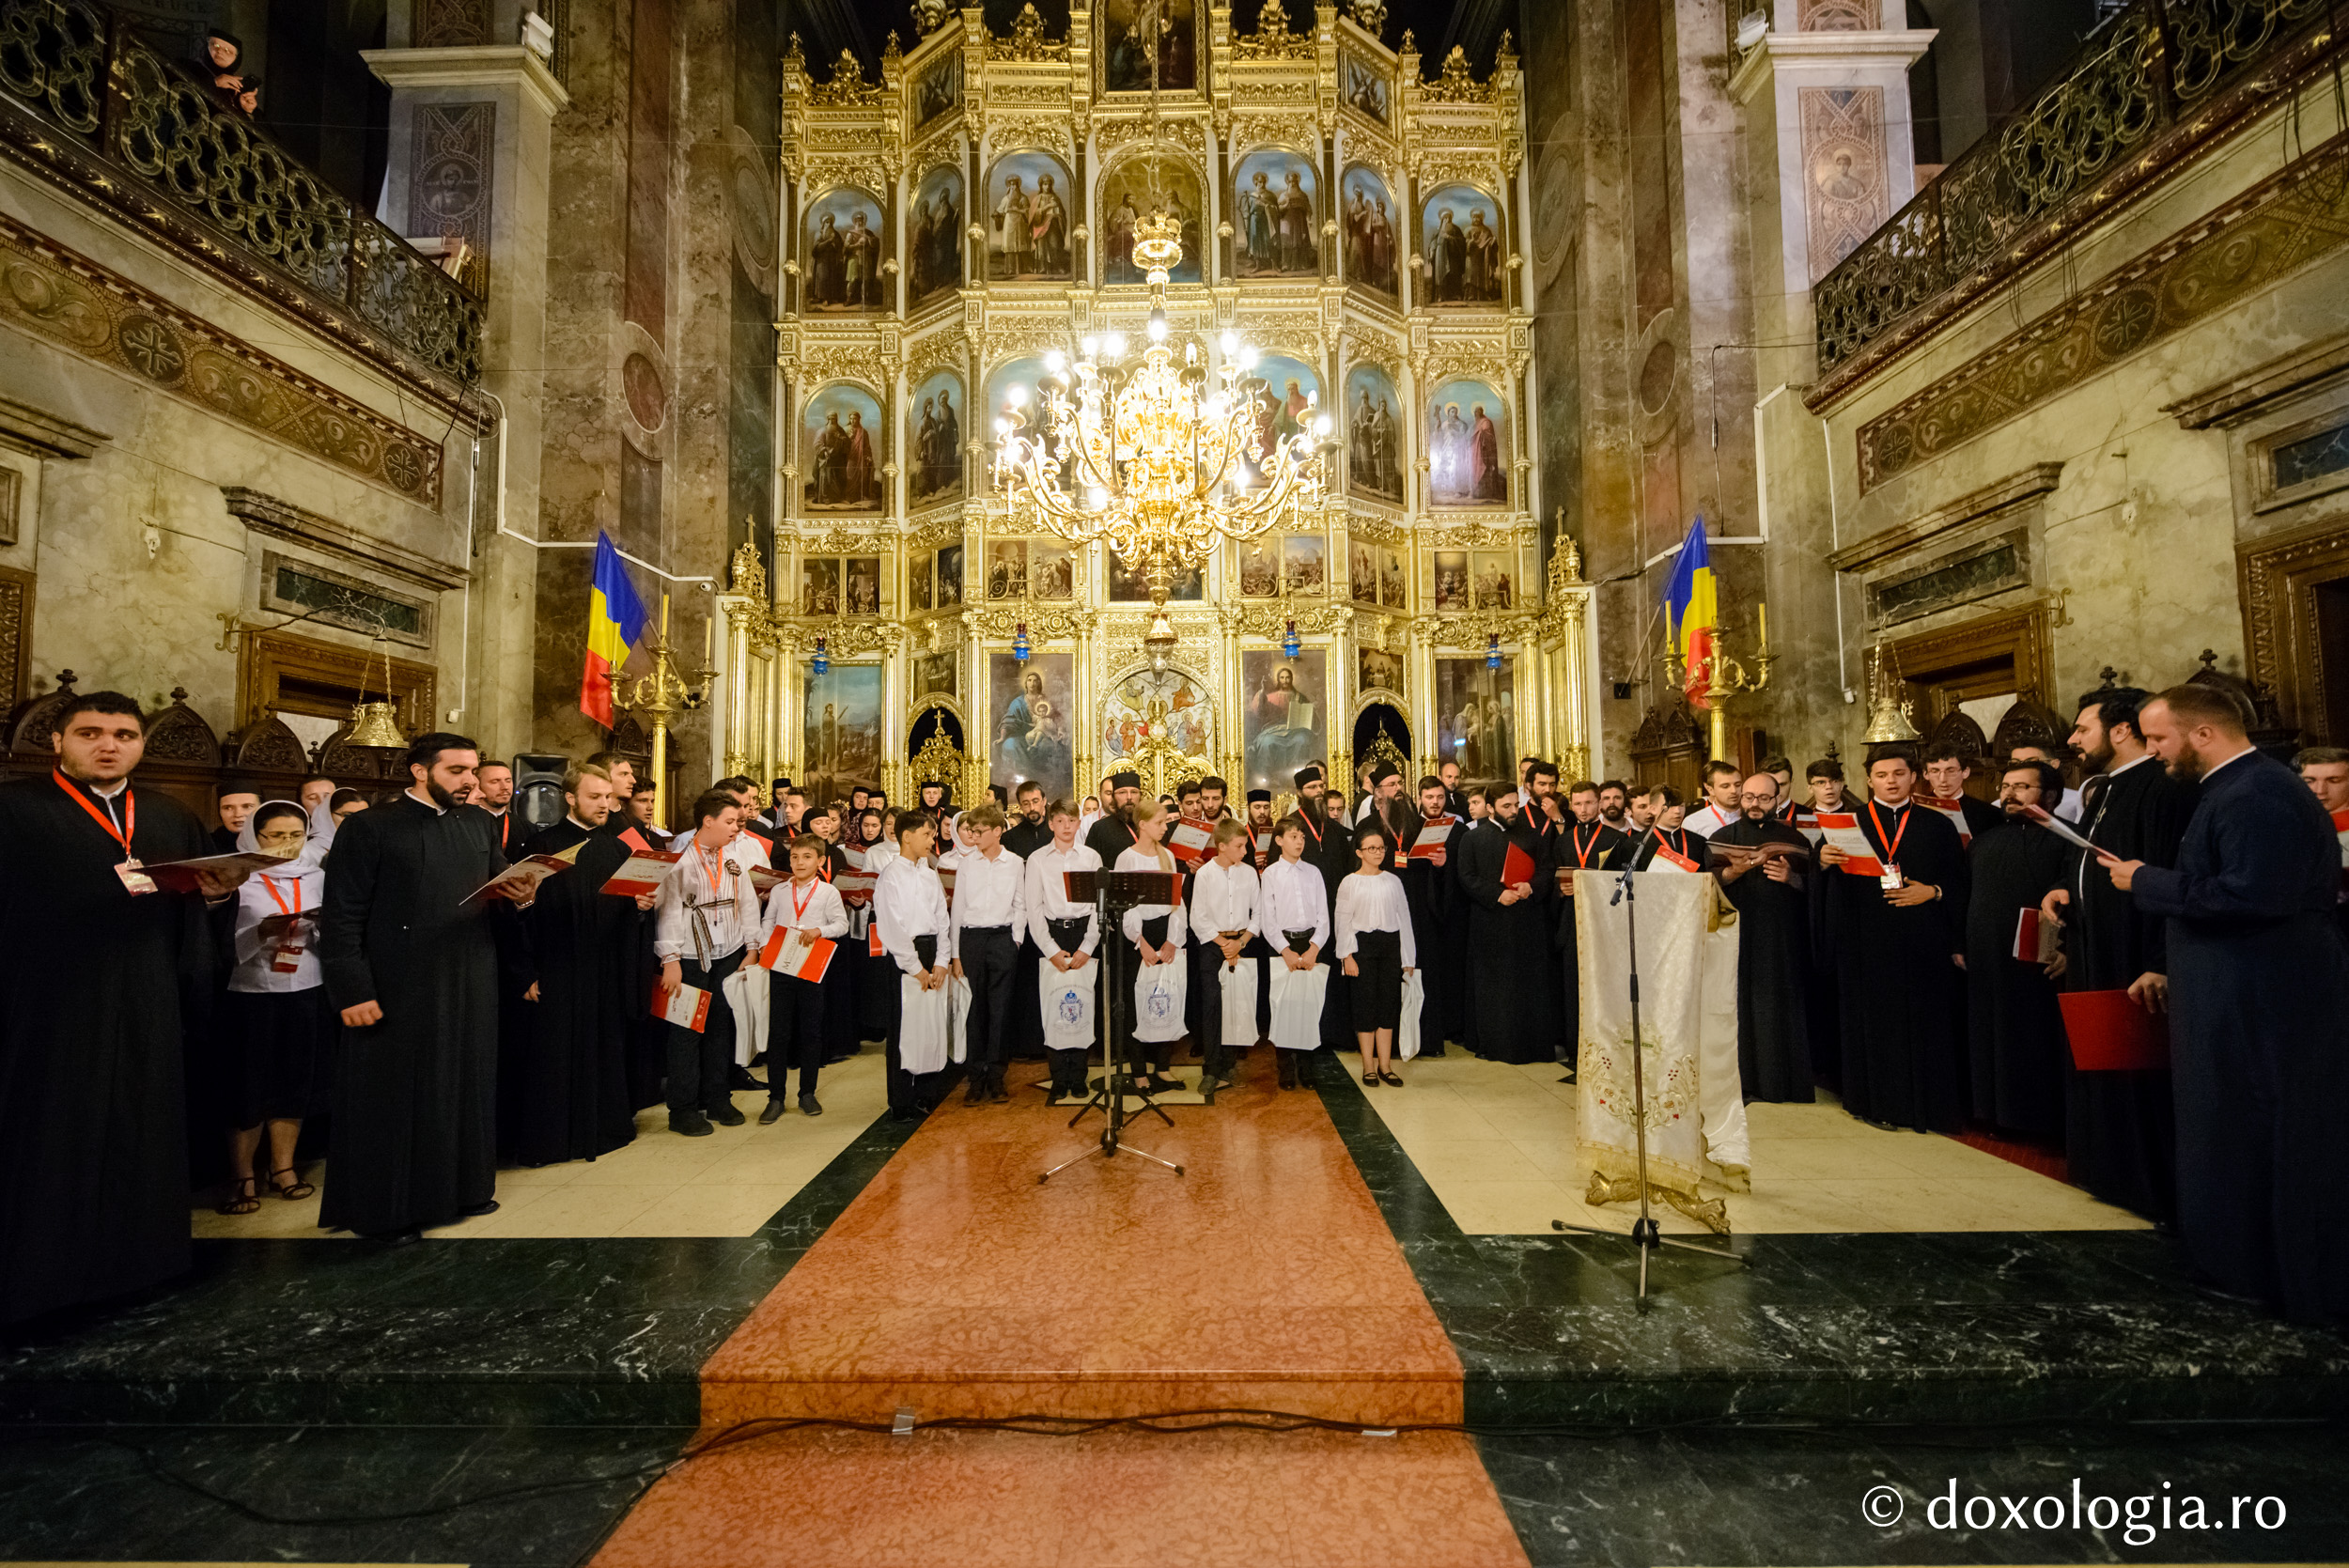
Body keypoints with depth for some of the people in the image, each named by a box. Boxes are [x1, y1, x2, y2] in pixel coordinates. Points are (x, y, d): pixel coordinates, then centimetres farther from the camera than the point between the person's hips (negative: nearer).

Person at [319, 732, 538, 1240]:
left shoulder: (479, 826, 11)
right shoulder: (368, 828, -6)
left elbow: (498, 890, 17)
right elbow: (341, 918, -9)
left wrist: (518, 894, -7)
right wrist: (353, 991, -15)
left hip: (470, 989, 5)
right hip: (398, 993, -5)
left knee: (465, 1089, 14)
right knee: (393, 1099, 7)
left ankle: (458, 1187, 30)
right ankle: (383, 1208, 23)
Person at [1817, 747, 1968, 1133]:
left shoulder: (1938, 825, 11)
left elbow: (1960, 885, 9)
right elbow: (1835, 886, 0)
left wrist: (1932, 892, -9)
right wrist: (1823, 859, -21)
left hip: (1924, 943, 1)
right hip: (1868, 943, -1)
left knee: (1926, 1024, 3)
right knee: (1874, 1024, 2)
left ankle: (1928, 1106, 14)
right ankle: (1879, 1102, 12)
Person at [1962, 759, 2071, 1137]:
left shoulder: (2064, 838, -2)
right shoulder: (1984, 841, 15)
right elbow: (1964, 896, 17)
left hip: (2039, 964, -5)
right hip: (1986, 962, 5)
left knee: (2036, 1044, 2)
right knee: (1992, 1041, 11)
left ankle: (2043, 1118, 13)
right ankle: (1999, 1113, 21)